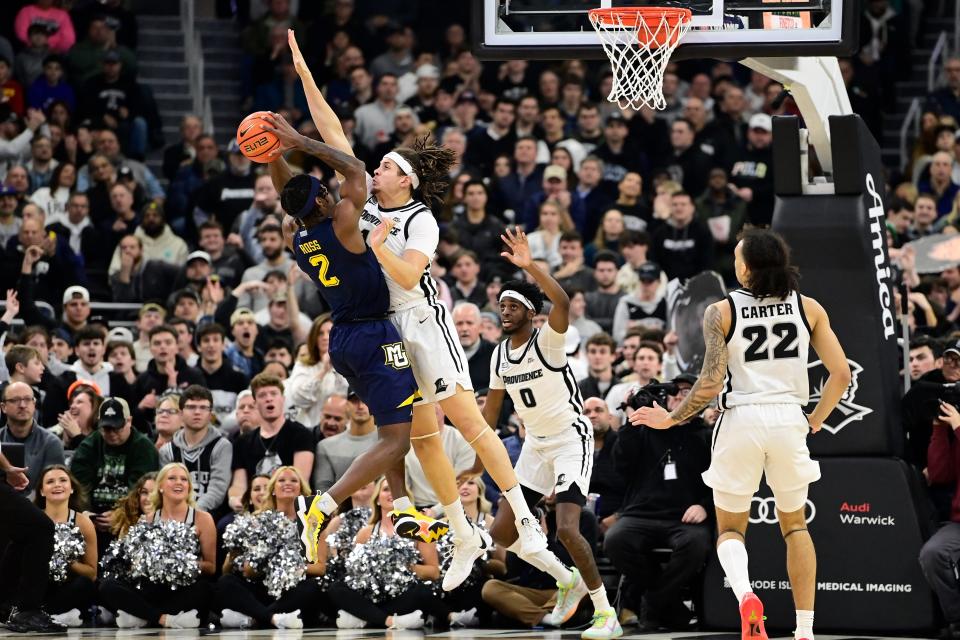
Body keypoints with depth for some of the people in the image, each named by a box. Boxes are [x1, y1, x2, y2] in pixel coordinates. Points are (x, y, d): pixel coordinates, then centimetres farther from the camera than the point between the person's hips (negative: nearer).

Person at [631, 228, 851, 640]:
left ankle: (745, 595, -19)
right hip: (789, 420, 2)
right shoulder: (808, 308, 2)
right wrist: (815, 421, 15)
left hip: (741, 420, -2)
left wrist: (672, 419, 5)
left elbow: (711, 385, -10)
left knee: (730, 528, 14)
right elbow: (841, 373, 1)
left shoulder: (721, 312, -5)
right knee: (794, 525, 20)